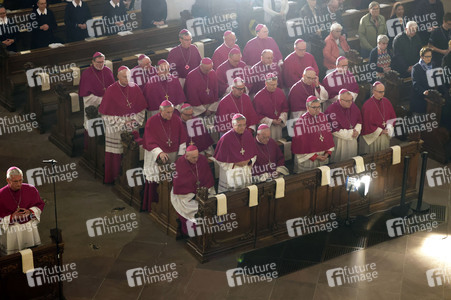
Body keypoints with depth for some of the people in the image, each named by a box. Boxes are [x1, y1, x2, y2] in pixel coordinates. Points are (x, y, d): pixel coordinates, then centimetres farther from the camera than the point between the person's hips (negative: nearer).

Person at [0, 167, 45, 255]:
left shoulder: (31, 190, -6)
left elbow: (40, 204, 7)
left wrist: (30, 211, -11)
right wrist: (12, 216, -20)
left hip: (30, 228, 2)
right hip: (11, 231, -2)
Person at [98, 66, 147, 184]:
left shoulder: (135, 88, 2)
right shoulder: (111, 90, -7)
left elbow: (141, 108, 10)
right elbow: (106, 112, -6)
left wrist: (134, 120, -3)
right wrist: (121, 123, -9)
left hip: (132, 127, 3)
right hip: (116, 127, -2)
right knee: (115, 154, 1)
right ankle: (114, 177, 13)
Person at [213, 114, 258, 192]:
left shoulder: (248, 135, -3)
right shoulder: (226, 138, -17)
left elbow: (254, 154, 9)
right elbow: (219, 160, -10)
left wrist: (249, 161, -9)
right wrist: (234, 164, -14)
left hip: (246, 172, 4)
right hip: (230, 173, -4)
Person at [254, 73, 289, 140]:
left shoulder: (280, 92, 3)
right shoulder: (258, 97, -10)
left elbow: (285, 108, 13)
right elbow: (258, 115, -7)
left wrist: (281, 118, -5)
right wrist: (271, 121, -13)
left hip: (278, 124, 4)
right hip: (266, 126, -4)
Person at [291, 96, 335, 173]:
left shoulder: (324, 117, 6)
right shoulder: (301, 122, -12)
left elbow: (329, 135, 10)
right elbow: (300, 142, -13)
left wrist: (328, 152, -1)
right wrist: (314, 156, -13)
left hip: (323, 157, 5)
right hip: (307, 158, -5)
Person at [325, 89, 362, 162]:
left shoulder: (353, 106, -1)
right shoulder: (332, 110, -21)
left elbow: (359, 120, 12)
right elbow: (334, 130, -20)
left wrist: (357, 130, -8)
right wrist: (350, 133, -16)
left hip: (353, 139, 6)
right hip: (339, 140, -6)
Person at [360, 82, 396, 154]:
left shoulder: (386, 102, 2)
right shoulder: (367, 105, -16)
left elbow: (393, 116, 10)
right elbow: (367, 124, -14)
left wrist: (389, 126, -9)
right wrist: (380, 131, -13)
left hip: (385, 137, 5)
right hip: (372, 137, -5)